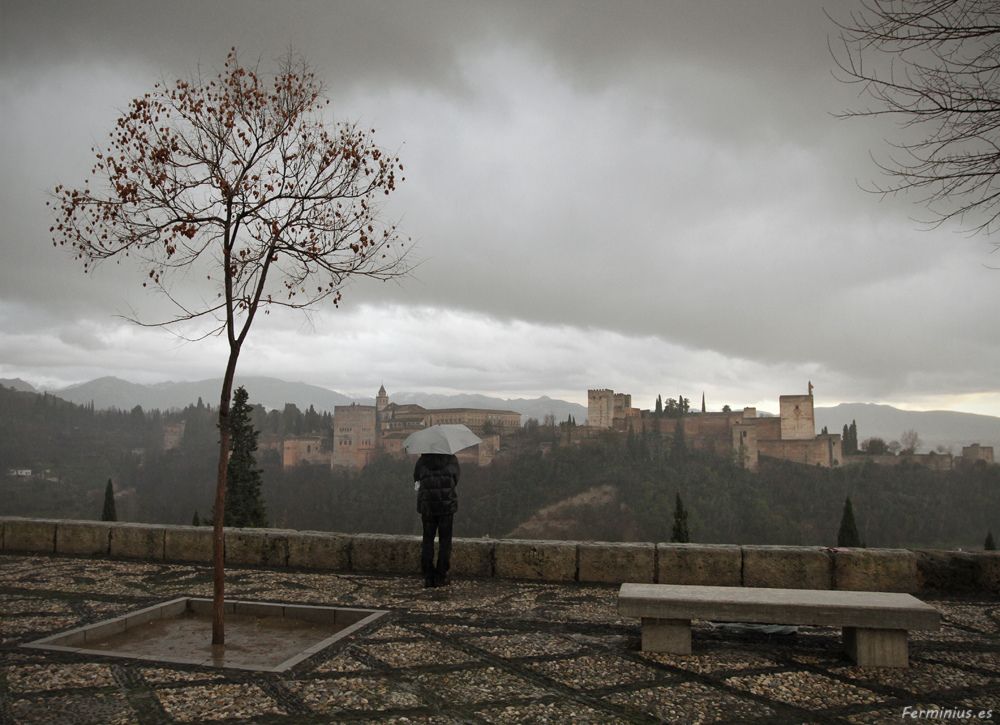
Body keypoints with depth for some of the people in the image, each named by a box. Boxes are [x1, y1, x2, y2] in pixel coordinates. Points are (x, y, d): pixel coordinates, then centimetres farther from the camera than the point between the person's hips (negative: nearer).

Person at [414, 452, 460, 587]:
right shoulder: (452, 460, 0)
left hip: (427, 506, 1)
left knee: (427, 540, 9)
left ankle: (428, 577, 7)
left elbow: (416, 481, 7)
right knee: (444, 540, 7)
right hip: (447, 505, -1)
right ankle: (441, 577, 6)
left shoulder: (422, 461, 0)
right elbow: (456, 481, 8)